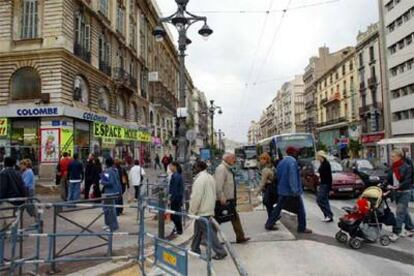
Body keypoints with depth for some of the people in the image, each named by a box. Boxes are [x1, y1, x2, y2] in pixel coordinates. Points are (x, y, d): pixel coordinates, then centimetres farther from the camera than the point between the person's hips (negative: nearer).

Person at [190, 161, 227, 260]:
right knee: (198, 231, 20)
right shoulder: (210, 177, 9)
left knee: (209, 233, -2)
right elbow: (212, 194, 14)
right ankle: (195, 249, 31)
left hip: (202, 211, -10)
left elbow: (196, 197, -23)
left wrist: (192, 211, -12)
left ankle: (220, 252, 2)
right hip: (209, 209, 10)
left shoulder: (199, 179, -20)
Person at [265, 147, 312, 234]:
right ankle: (302, 228, 12)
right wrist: (295, 190, -25)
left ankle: (269, 224, 15)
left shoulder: (281, 162, 10)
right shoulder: (292, 161, -15)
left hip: (282, 190, 7)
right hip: (292, 191, -7)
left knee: (278, 208, 13)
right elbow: (293, 177, -23)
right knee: (300, 209, 6)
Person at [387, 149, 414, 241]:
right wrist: (389, 185, -6)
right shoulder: (392, 167, 6)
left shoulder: (406, 167, -13)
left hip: (405, 192, -7)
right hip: (396, 192, 7)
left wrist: (399, 186, -28)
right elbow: (389, 179, 10)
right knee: (404, 211, 17)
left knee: (400, 212, -9)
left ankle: (396, 232, -5)